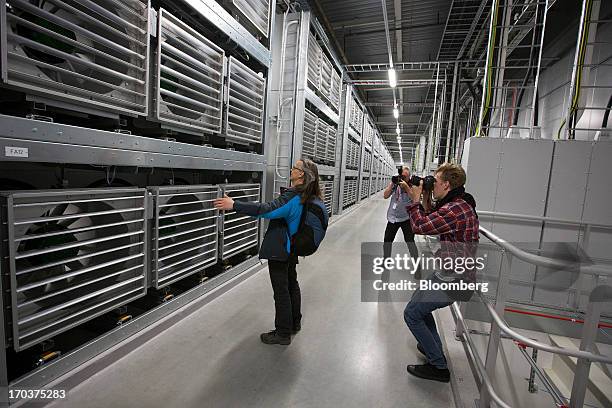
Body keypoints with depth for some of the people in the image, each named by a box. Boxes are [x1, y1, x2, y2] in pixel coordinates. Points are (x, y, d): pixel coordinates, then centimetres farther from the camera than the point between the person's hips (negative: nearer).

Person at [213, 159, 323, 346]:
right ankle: (295, 323, 39)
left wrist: (234, 205, -34)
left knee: (281, 290, 3)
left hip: (279, 249, -10)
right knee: (291, 284, 22)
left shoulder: (293, 196, -24)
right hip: (291, 248, 10)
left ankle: (283, 333, 18)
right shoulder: (303, 196, 4)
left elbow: (267, 209, -34)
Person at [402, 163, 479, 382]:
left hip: (453, 280, -10)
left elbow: (419, 226, -24)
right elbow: (431, 224, 14)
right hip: (450, 273, 10)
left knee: (411, 314, -2)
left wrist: (415, 200, -11)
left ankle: (439, 367, 10)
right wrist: (426, 203, 4)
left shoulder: (456, 209, -25)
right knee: (419, 301, 26)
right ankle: (433, 346, 40)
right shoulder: (460, 204, 9)